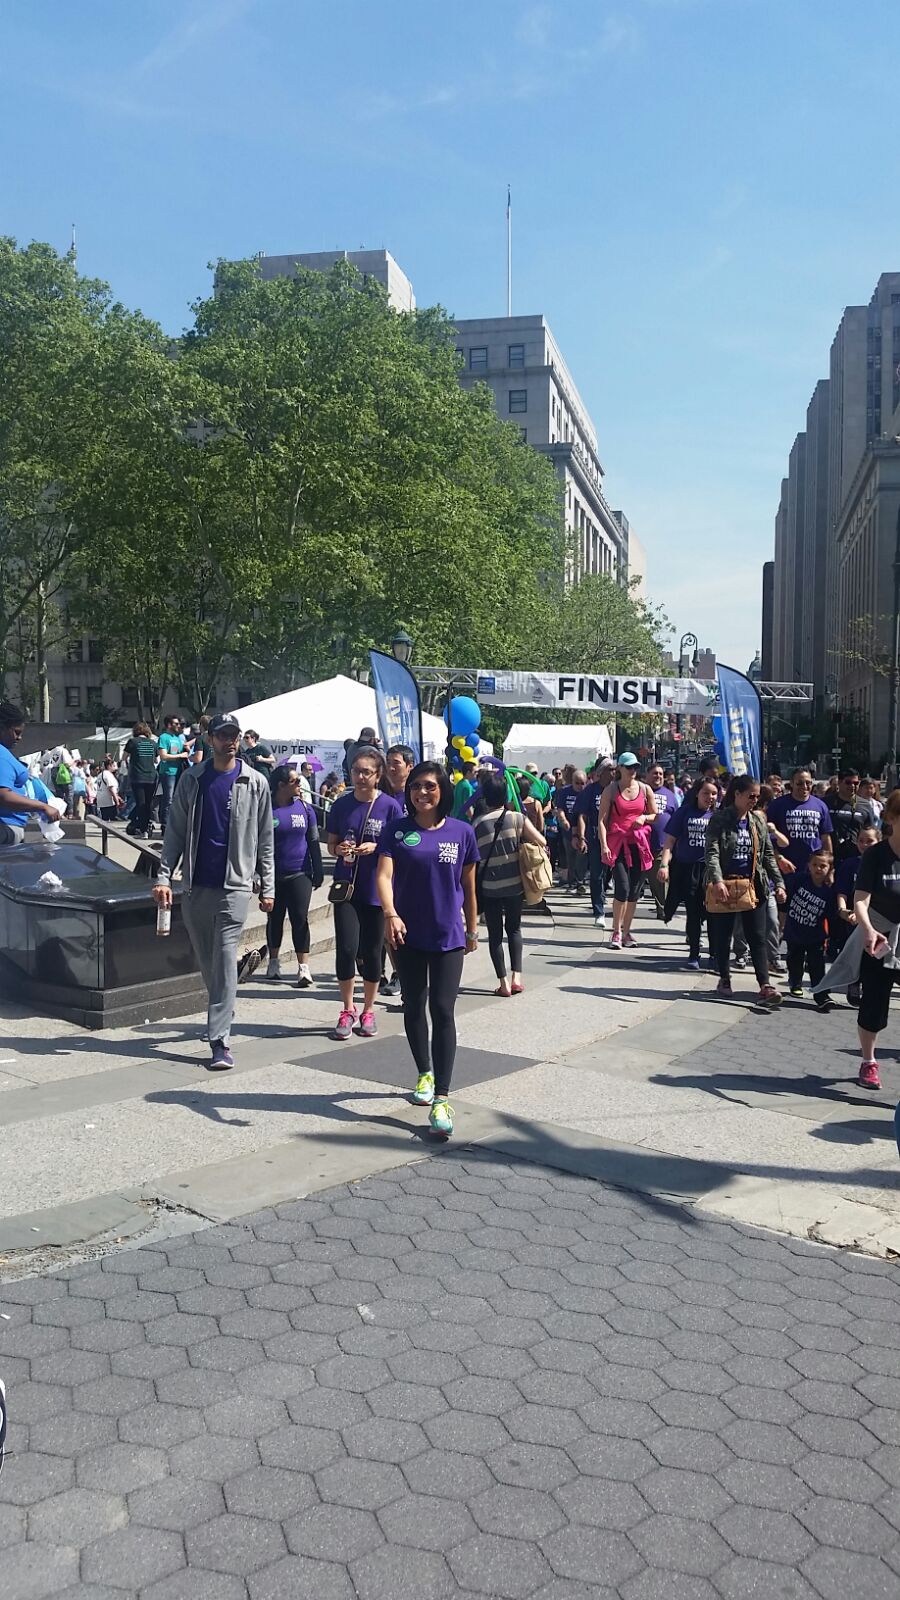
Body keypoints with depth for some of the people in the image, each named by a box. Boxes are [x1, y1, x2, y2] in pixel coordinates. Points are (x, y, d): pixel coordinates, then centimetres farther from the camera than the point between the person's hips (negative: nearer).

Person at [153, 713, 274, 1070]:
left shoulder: (255, 783, 3)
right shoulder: (192, 779, 7)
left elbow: (265, 838, 5)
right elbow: (175, 831, 6)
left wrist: (267, 887, 2)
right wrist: (164, 876, -4)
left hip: (235, 884, -3)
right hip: (196, 884, 3)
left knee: (225, 959, -10)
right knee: (206, 960, 11)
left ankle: (220, 1040, -11)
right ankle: (221, 1016, 30)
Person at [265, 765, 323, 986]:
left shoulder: (304, 807, 3)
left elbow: (313, 842, 8)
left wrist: (318, 872, 6)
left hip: (300, 873, 1)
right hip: (273, 875, -1)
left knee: (300, 919, -3)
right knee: (275, 918, 12)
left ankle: (304, 967, -3)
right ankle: (274, 962, 26)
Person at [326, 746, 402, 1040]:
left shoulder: (390, 806, -4)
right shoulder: (341, 805, 4)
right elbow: (331, 844, 12)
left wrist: (376, 848, -18)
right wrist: (339, 850, -10)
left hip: (377, 889, -1)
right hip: (346, 886, 1)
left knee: (372, 951, 6)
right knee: (346, 947, -8)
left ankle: (368, 1011, 23)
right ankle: (347, 1010, 11)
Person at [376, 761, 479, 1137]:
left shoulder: (462, 832, -1)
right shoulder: (396, 830, -2)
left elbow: (468, 884, 8)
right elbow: (384, 874, -14)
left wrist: (472, 929, 15)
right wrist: (390, 914, -31)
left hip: (448, 936, -1)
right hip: (407, 935, 1)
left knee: (443, 1010, -7)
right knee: (413, 1007, 14)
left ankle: (442, 1098, -7)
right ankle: (425, 1074, 36)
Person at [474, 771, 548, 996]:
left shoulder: (478, 824, -5)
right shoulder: (517, 818, -5)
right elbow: (541, 842, -7)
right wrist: (524, 842, 11)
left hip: (489, 887, -1)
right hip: (515, 884, 1)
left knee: (495, 934, 8)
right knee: (514, 929, 18)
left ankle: (504, 983, 4)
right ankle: (517, 976, 8)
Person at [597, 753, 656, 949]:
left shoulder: (645, 789, 9)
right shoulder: (611, 790, 0)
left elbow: (655, 815, 18)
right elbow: (601, 820, -5)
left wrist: (644, 818, -4)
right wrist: (604, 846, -15)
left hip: (640, 843, 4)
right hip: (617, 843, -4)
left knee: (634, 891, 6)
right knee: (622, 888, -14)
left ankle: (626, 931, 18)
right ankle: (616, 933, -4)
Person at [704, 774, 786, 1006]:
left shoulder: (759, 821, 10)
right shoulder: (720, 820, -6)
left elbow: (768, 855, 13)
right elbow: (712, 852, -15)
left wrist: (779, 883, 5)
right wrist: (717, 881, -29)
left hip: (753, 886, 4)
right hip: (725, 886, -3)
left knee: (757, 937, -1)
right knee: (722, 935, 7)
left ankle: (765, 985, -6)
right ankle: (724, 978, 23)